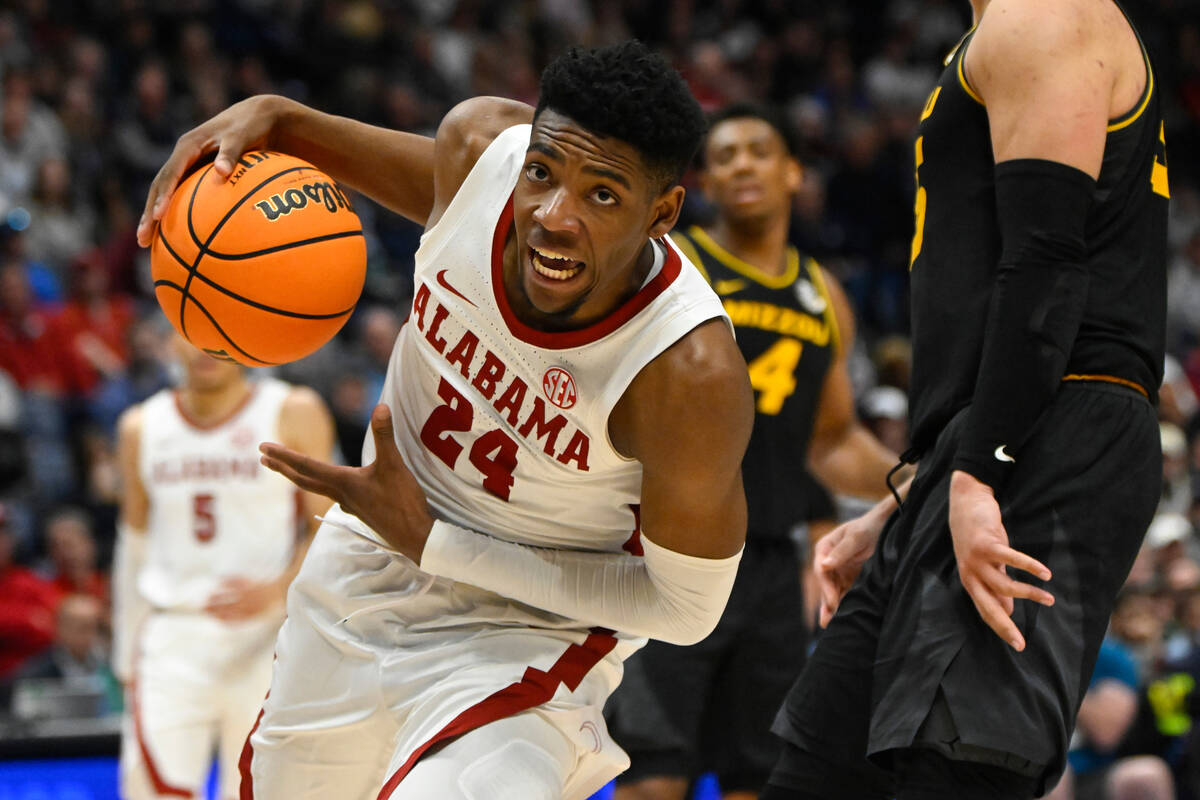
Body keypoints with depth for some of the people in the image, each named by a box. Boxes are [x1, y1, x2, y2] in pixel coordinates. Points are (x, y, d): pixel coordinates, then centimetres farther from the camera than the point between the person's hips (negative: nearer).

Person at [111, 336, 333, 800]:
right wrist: (127, 655, 19)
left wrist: (277, 590, -18)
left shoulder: (293, 415, 1)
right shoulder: (142, 428, 11)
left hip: (266, 638, -2)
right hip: (173, 636, 2)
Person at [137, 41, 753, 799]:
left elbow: (686, 607, -22)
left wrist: (430, 543, -24)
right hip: (368, 562, 5)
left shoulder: (693, 376, -35)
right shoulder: (484, 145, -21)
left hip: (526, 635, -5)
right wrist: (277, 119, -8)